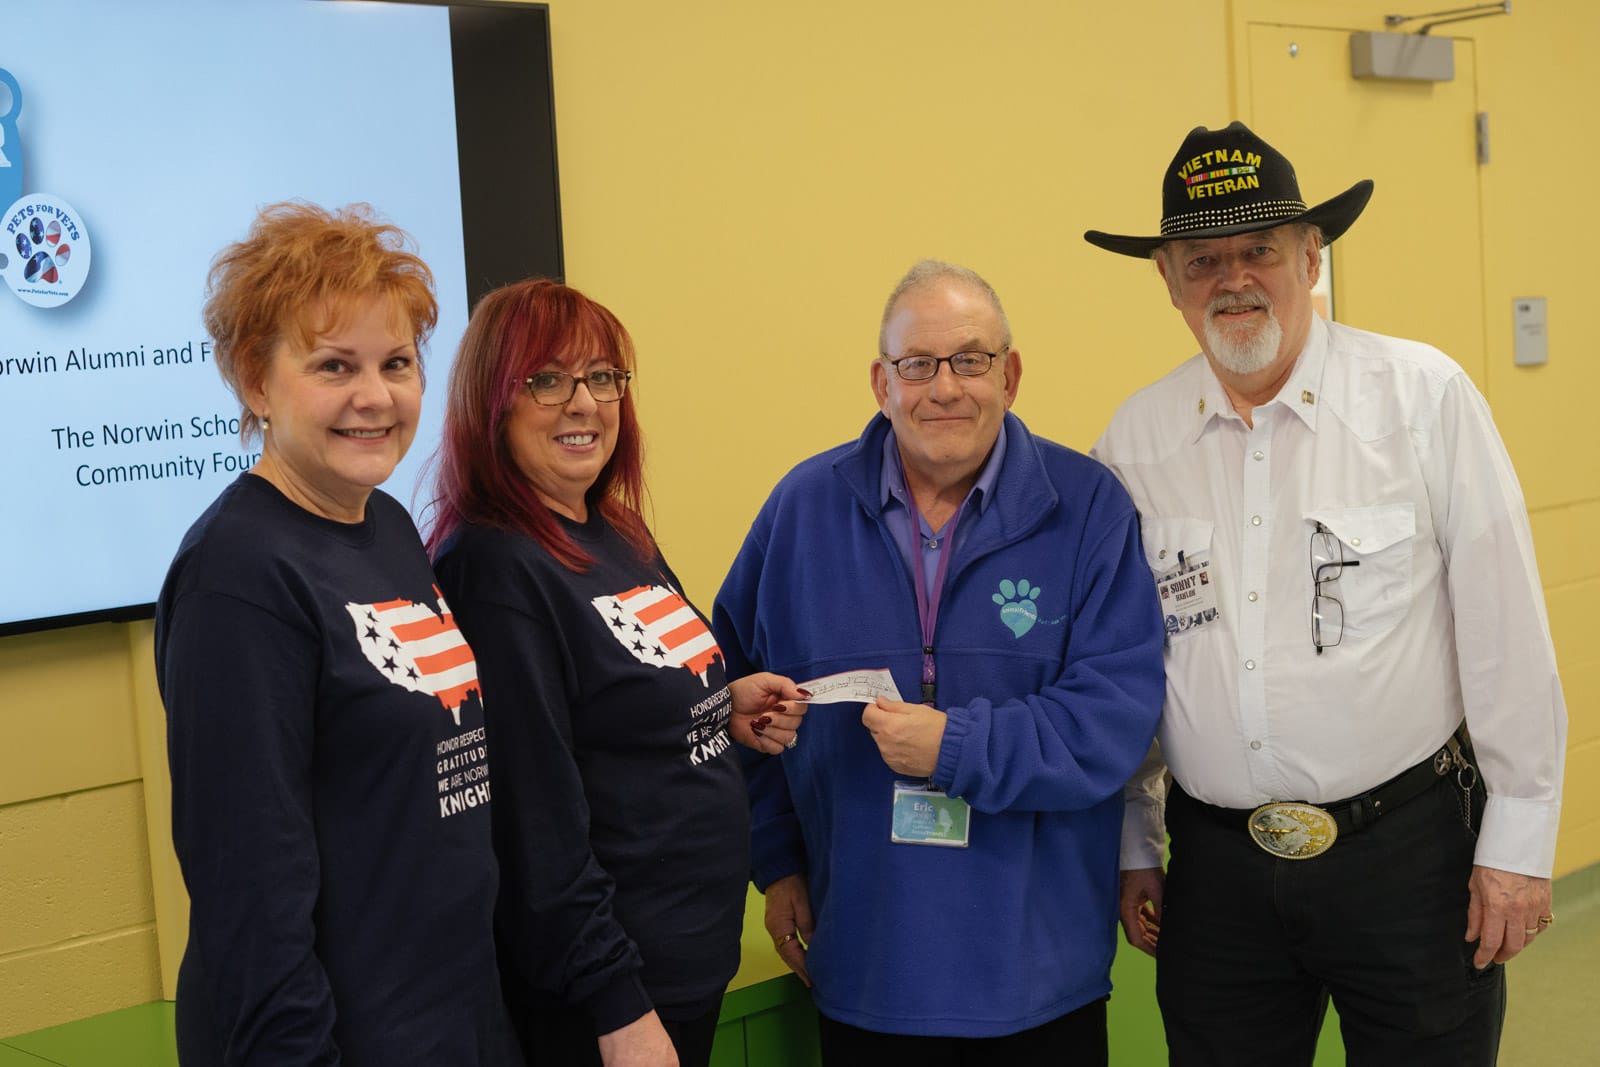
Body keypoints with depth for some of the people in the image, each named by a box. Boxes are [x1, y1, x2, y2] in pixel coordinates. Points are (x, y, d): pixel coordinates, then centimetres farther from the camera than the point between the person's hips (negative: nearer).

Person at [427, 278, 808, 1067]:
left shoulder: (617, 536, 7)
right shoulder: (494, 569, -18)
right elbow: (537, 819, -22)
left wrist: (725, 710, 1)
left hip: (695, 955, 8)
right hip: (601, 986, -8)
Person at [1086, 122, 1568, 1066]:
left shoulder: (1424, 395, -7)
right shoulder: (1133, 442, 2)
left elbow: (1505, 629, -6)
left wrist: (1520, 842, -6)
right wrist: (1134, 849, 13)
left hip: (1410, 845, -2)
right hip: (1218, 867, 3)